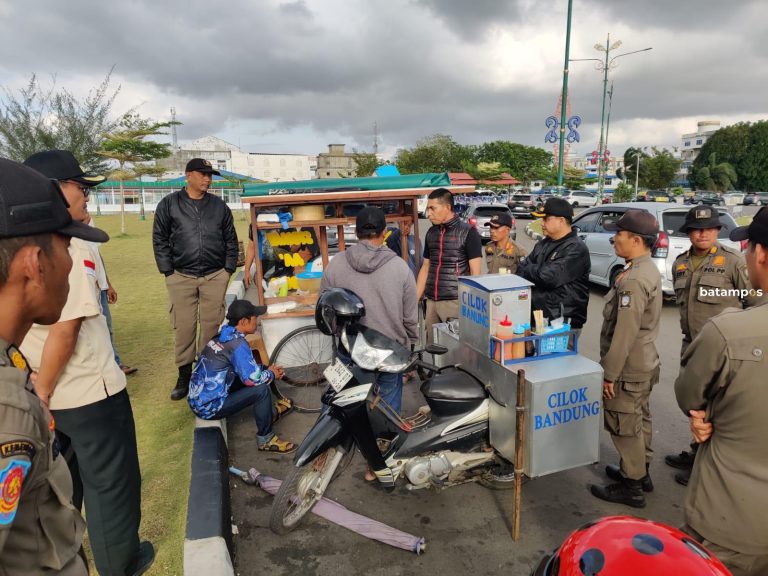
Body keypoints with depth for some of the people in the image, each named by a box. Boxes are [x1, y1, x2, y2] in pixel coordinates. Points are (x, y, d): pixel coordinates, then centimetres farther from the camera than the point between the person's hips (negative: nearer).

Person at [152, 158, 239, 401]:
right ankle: (185, 375, 14)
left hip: (215, 276, 1)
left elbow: (231, 240, 11)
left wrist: (228, 269, 4)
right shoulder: (169, 204, 4)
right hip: (181, 277, -1)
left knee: (211, 325, 4)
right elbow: (160, 239, 3)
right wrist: (168, 271, -3)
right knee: (184, 327, 2)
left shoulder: (219, 205, 9)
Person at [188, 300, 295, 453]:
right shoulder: (238, 344, -22)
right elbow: (252, 379, -21)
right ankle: (265, 439, -2)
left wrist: (267, 369, 10)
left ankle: (270, 412, 30)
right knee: (261, 389, -17)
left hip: (198, 399, 9)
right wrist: (272, 374, -1)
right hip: (209, 407, -9)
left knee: (261, 371, 14)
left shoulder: (224, 334, 5)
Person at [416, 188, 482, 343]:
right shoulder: (431, 233, 11)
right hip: (431, 302, 6)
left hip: (456, 302, -5)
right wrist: (414, 300, 11)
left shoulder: (468, 232, -6)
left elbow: (475, 272, -8)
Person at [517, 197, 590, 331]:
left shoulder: (576, 249, -14)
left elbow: (549, 277, -23)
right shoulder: (543, 244, 12)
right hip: (538, 311, 7)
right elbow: (522, 269, 9)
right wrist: (536, 271, -13)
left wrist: (529, 270, -4)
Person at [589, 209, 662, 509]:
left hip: (628, 369, -10)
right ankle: (641, 471, 37)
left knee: (624, 427, 2)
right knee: (639, 420, 21)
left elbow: (624, 333, -26)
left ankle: (631, 487, 16)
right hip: (644, 363, 10)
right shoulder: (649, 269, 8)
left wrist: (609, 373, -19)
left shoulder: (633, 280, -25)